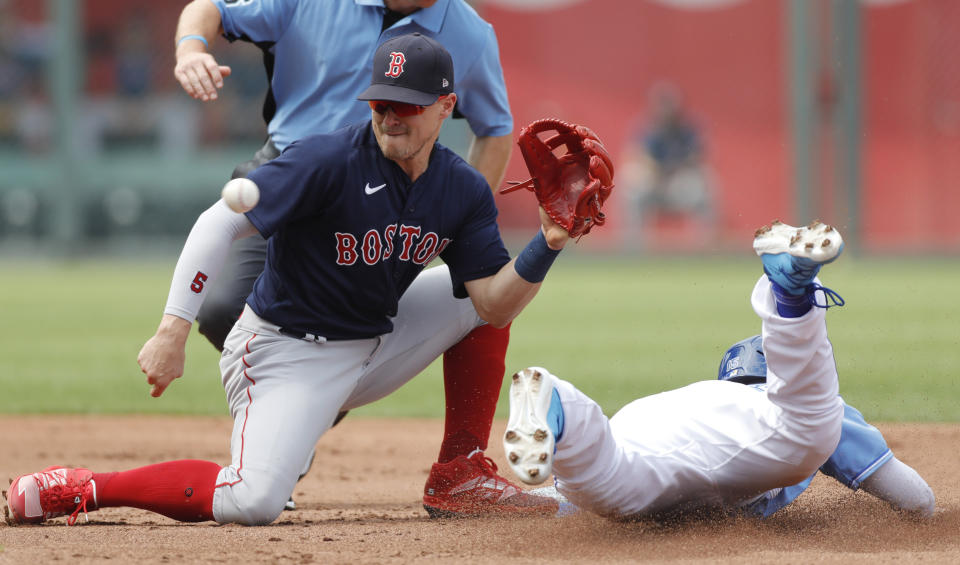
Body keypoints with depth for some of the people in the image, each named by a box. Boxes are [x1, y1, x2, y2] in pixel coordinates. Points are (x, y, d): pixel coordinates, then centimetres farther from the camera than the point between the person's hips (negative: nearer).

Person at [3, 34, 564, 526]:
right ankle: (77, 489, -13)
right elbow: (219, 224, -26)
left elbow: (494, 305, -3)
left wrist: (548, 244, -21)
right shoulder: (328, 160, -21)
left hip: (376, 343, 7)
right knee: (255, 502, -29)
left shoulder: (465, 191, -2)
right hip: (287, 352, -7)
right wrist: (174, 332, -32)